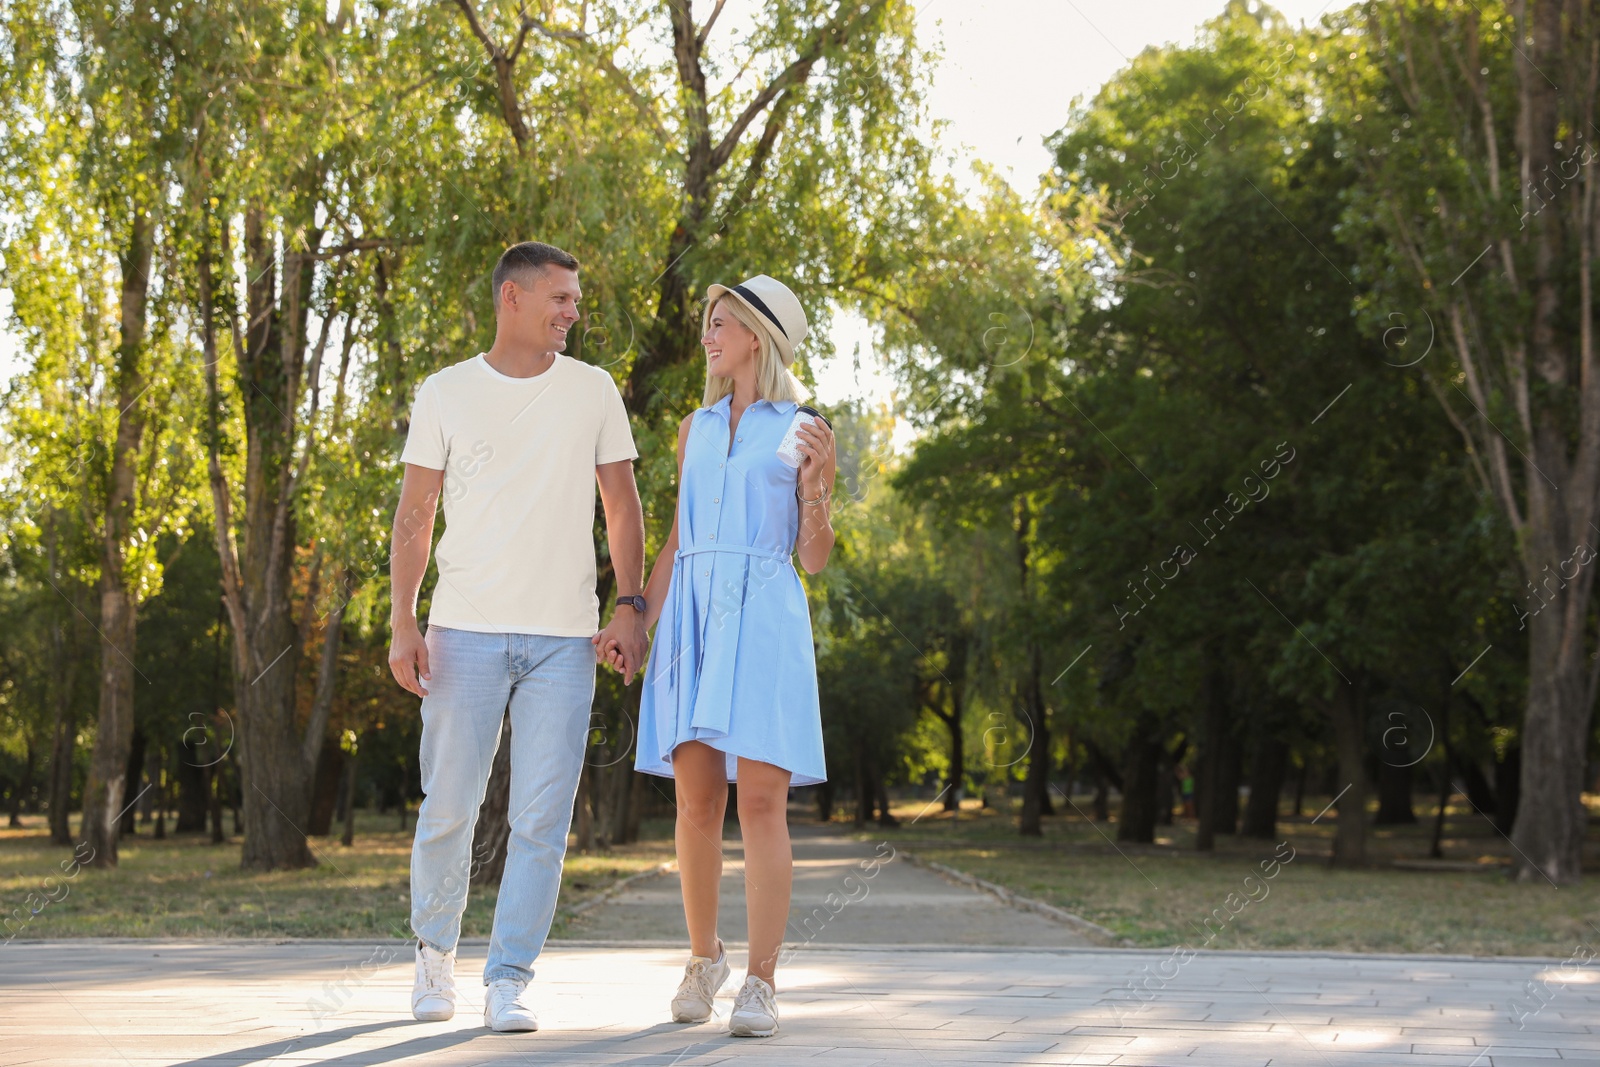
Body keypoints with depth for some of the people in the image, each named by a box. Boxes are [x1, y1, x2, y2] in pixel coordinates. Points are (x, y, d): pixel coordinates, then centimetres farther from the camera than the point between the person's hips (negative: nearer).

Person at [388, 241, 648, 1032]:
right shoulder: (445, 395, 5)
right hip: (467, 631, -1)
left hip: (564, 639, 1)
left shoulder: (593, 391, 8)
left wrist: (630, 604, -2)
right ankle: (435, 948, 27)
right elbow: (414, 516, 5)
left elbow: (621, 503, 10)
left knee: (541, 820, -4)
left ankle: (507, 982, 3)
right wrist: (403, 624, -5)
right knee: (448, 808, 3)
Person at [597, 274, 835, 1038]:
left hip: (763, 623, -4)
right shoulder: (696, 429, 17)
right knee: (697, 804, 1)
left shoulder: (805, 433, 5)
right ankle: (703, 956, 21)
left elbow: (814, 559, 2)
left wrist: (815, 484, -15)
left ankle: (760, 985, -11)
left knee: (761, 803, -12)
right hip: (691, 619, 4)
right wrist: (636, 624, 7)